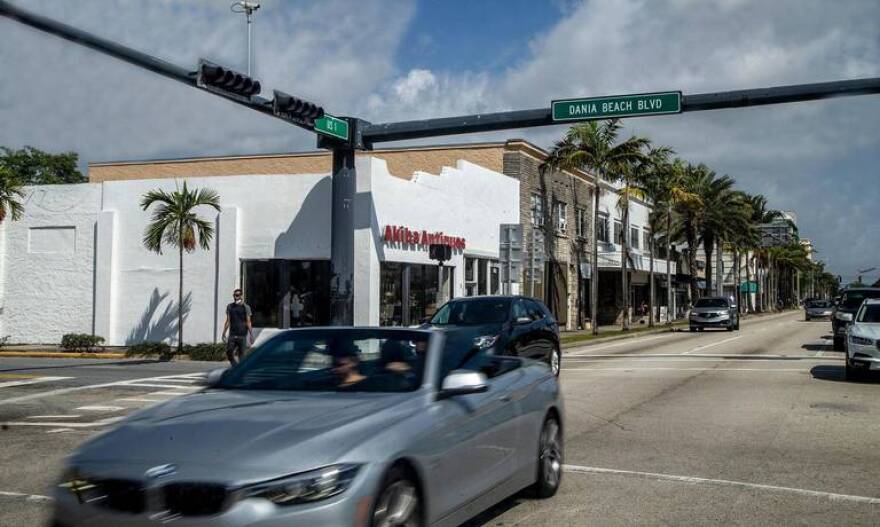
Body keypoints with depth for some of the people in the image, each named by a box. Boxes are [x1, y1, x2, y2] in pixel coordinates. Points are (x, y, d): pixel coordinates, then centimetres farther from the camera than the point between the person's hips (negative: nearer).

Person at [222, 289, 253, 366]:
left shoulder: (246, 307, 0)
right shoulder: (230, 307, 9)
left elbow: (248, 322, -3)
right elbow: (228, 321, 11)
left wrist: (251, 335, -9)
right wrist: (224, 333, 6)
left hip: (242, 336, -3)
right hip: (232, 335, 3)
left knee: (241, 355, 0)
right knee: (229, 353, -7)